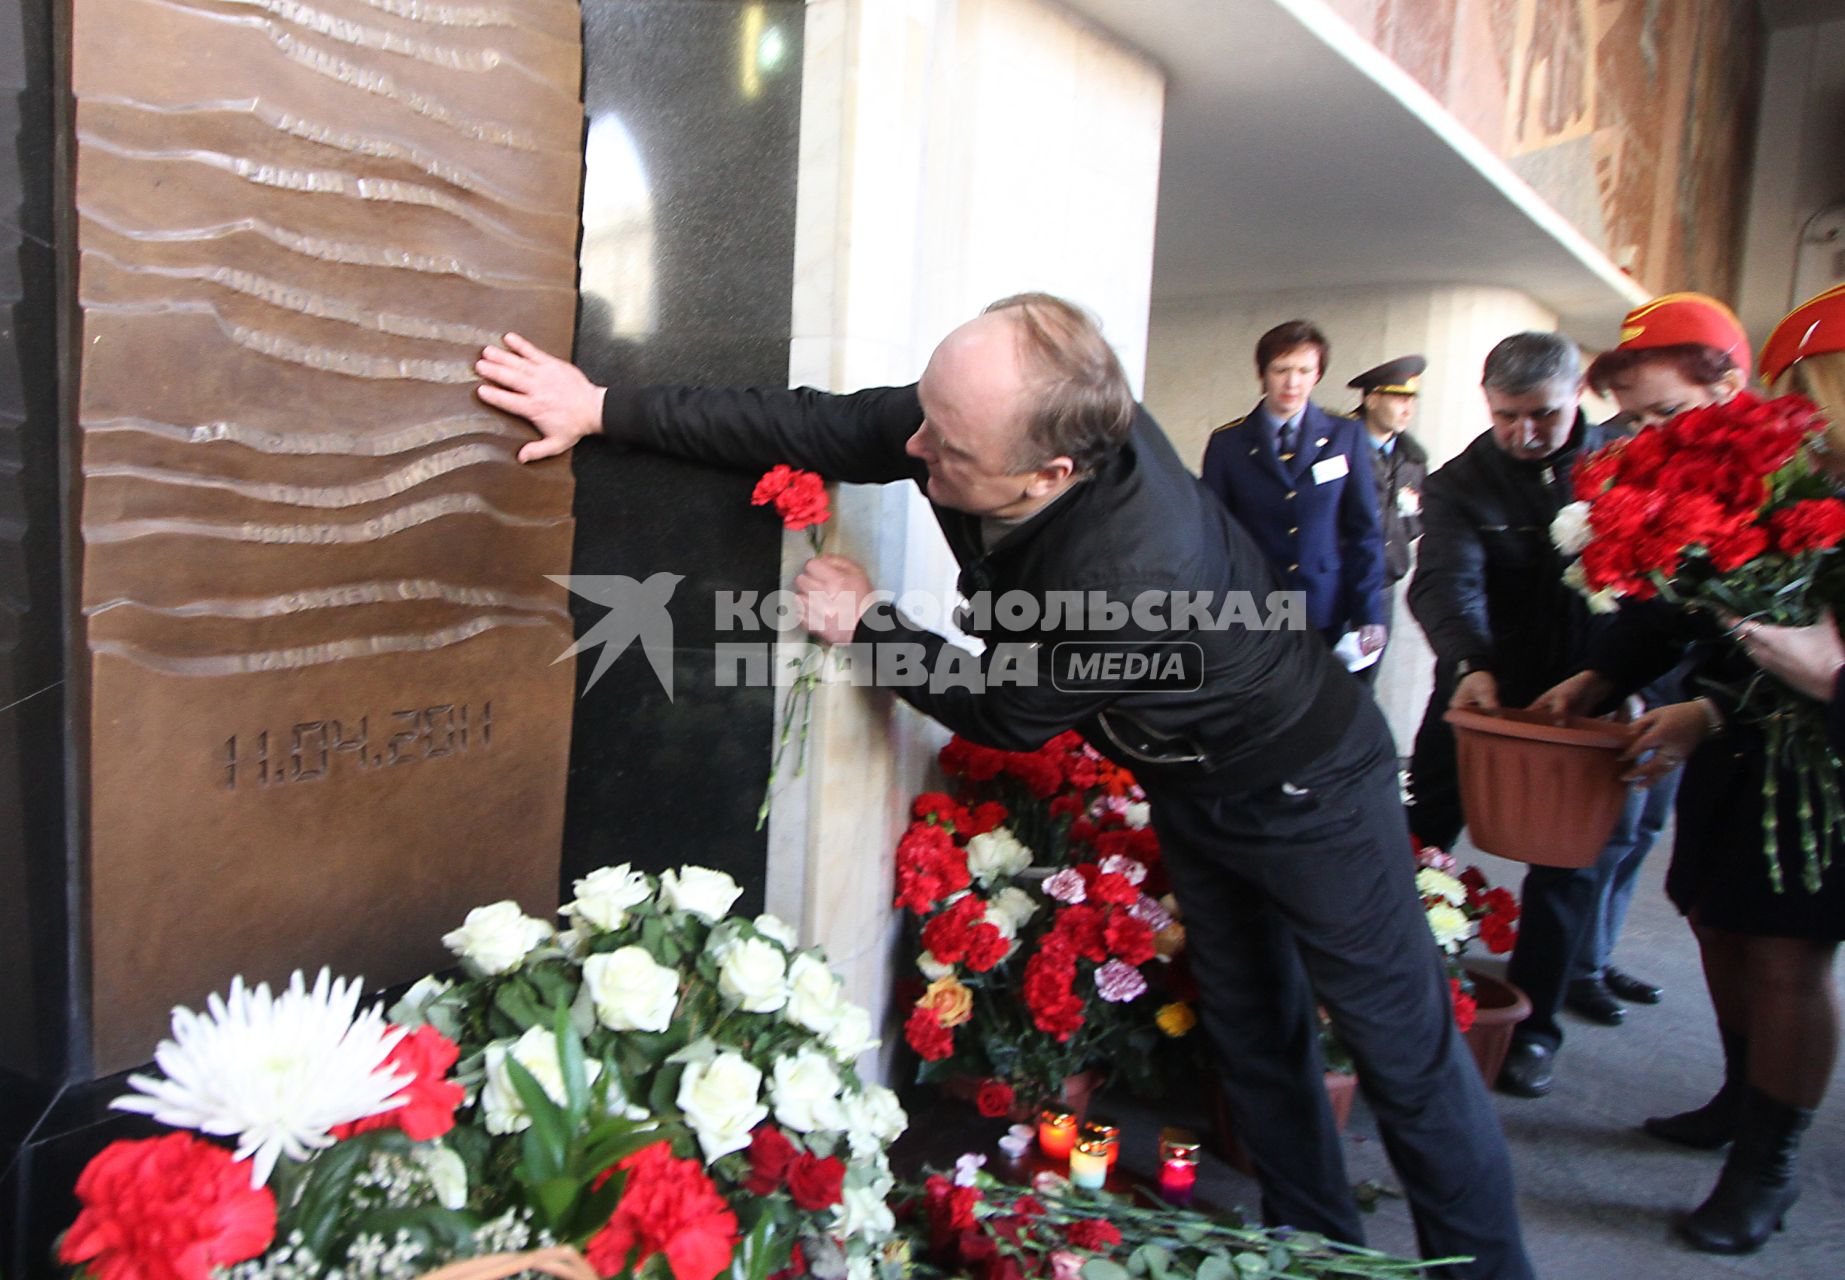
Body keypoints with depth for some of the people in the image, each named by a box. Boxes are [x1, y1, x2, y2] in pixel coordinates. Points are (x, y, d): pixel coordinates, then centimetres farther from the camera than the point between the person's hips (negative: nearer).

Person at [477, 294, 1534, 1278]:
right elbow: (818, 427, -15)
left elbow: (1008, 715, -26)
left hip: (1307, 789, -7)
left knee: (1404, 1045, 7)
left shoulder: (1129, 575, -43)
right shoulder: (991, 419, -25)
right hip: (1194, 786, 7)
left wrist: (867, 625, -16)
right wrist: (603, 407, -12)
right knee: (1255, 1030, 19)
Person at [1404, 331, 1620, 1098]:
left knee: (1569, 859, 7)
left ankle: (1531, 1027, 21)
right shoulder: (1458, 484, -6)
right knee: (1420, 841, 3)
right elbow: (1447, 582, -22)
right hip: (1482, 687, -1)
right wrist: (1472, 663, -41)